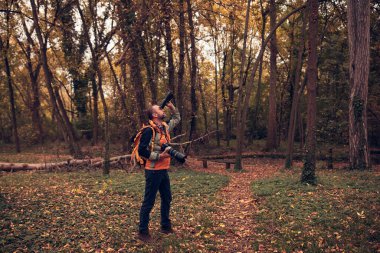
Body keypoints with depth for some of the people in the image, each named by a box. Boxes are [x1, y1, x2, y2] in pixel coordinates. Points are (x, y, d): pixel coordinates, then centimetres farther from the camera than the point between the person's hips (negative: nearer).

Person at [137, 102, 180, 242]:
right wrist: (158, 156, -21)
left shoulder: (165, 127, 8)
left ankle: (166, 226, 33)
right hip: (153, 171, -9)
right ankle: (143, 231, 14)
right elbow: (141, 151, -19)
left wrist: (172, 107, 11)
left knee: (167, 199, 18)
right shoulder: (149, 130, -17)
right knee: (149, 202, 1)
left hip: (164, 171, 9)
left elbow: (177, 119, 27)